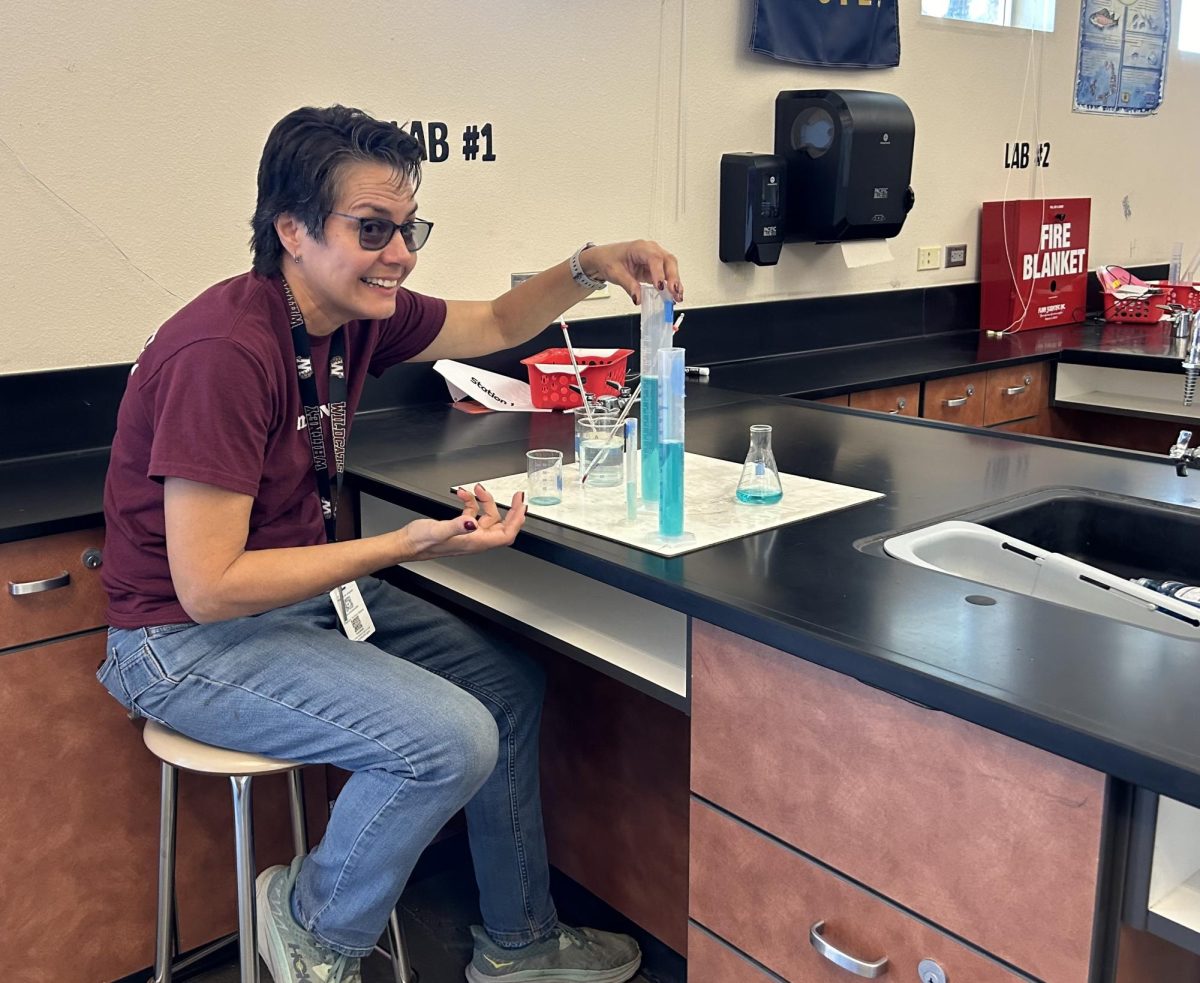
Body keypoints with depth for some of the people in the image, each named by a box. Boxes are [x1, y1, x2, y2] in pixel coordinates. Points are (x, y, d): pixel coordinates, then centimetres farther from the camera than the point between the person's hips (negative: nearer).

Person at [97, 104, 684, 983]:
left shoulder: (360, 311, -3)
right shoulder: (225, 352, -28)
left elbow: (496, 325, 13)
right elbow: (208, 587, -28)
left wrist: (589, 267, -5)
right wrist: (407, 544, -32)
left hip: (310, 589, 9)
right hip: (189, 640, -9)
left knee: (511, 684, 9)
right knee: (450, 739, -24)